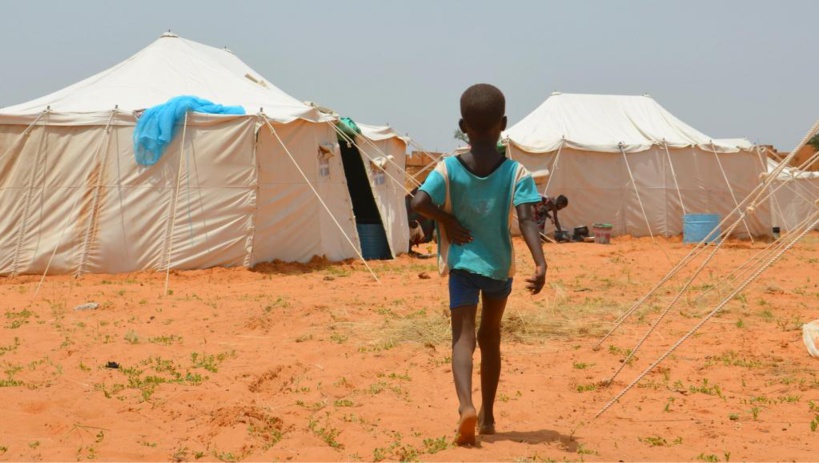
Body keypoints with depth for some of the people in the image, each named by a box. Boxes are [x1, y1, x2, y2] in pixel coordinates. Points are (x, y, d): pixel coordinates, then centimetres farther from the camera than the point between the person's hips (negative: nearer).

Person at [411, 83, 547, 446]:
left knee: (463, 337, -5)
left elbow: (419, 202, -22)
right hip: (500, 265, 2)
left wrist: (448, 219, -6)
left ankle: (466, 405, -32)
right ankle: (488, 416, 27)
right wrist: (541, 263, -27)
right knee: (490, 338, 18)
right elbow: (527, 220, -20)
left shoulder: (449, 168, -9)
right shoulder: (516, 173, -8)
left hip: (462, 263, -2)